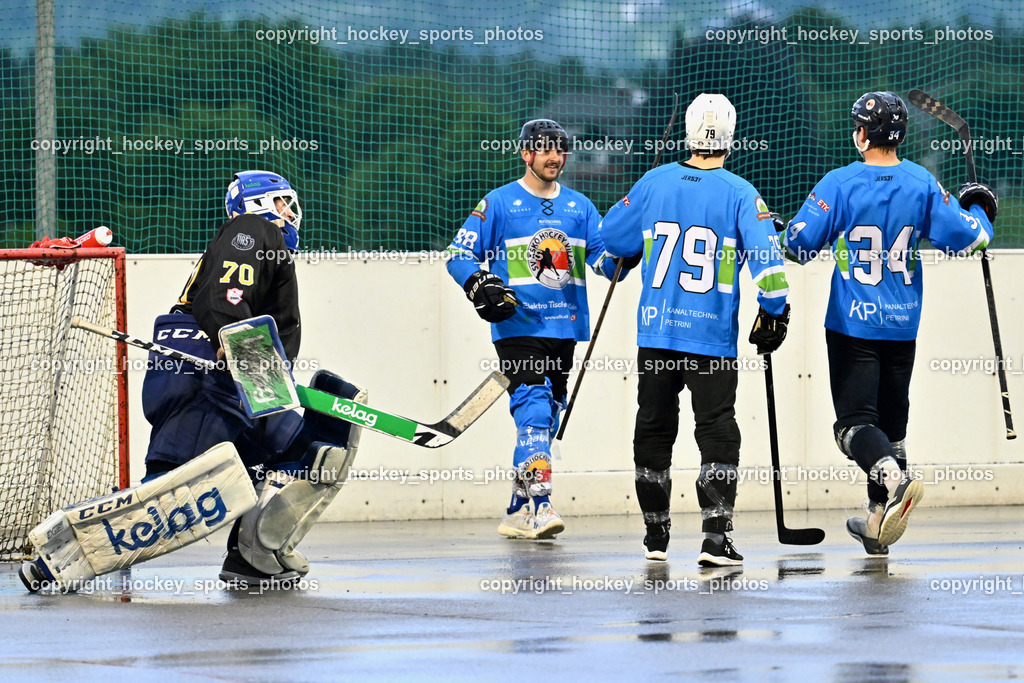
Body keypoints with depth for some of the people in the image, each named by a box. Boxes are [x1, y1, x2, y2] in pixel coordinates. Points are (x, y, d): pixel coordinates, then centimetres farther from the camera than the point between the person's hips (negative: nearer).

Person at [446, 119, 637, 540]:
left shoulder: (579, 207, 13)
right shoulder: (498, 204, 0)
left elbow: (606, 261, 7)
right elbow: (459, 256, 0)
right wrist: (480, 287, -18)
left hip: (564, 329, 5)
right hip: (517, 326, -5)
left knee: (547, 418, 9)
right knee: (533, 408, -20)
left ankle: (517, 512, 18)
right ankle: (540, 504, -27)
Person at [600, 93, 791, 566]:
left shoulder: (655, 182, 2)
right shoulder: (740, 194, -7)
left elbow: (612, 238, 14)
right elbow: (765, 256, -13)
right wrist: (774, 312, -2)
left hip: (656, 329, 3)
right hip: (712, 335, -3)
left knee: (654, 428, 15)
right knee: (717, 432, -2)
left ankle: (656, 535, 23)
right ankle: (715, 538, -14)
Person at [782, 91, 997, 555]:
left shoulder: (839, 184, -11)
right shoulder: (922, 185, -3)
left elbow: (799, 245, -11)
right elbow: (967, 239, 0)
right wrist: (978, 213, 21)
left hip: (852, 322, -4)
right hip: (902, 324, 4)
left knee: (855, 421, -3)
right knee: (890, 419, 16)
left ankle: (896, 480, -32)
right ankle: (878, 523, 19)